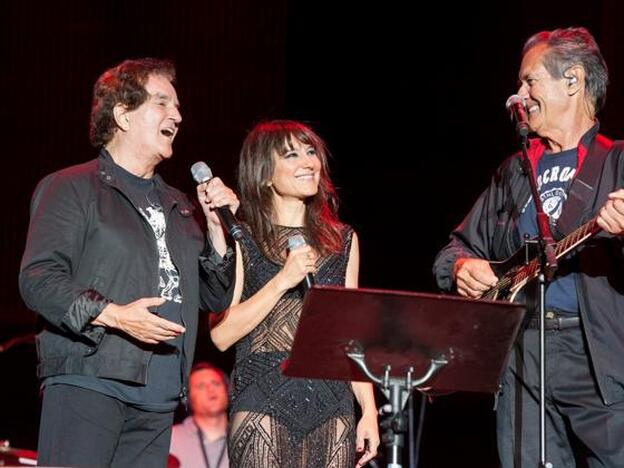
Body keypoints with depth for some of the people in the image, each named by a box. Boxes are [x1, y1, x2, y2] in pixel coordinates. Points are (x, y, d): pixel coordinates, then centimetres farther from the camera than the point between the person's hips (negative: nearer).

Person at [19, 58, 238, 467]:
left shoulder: (178, 207, 25)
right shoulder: (72, 188, 5)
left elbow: (216, 300, 23)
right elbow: (38, 279, -6)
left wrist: (216, 227, 9)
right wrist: (114, 315, -19)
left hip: (158, 396, 6)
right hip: (87, 383, -6)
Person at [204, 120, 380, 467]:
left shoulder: (342, 240, 16)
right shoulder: (242, 239, 3)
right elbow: (221, 334, -5)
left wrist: (369, 410, 10)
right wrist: (283, 281, -10)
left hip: (332, 400, 4)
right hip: (263, 399, -3)